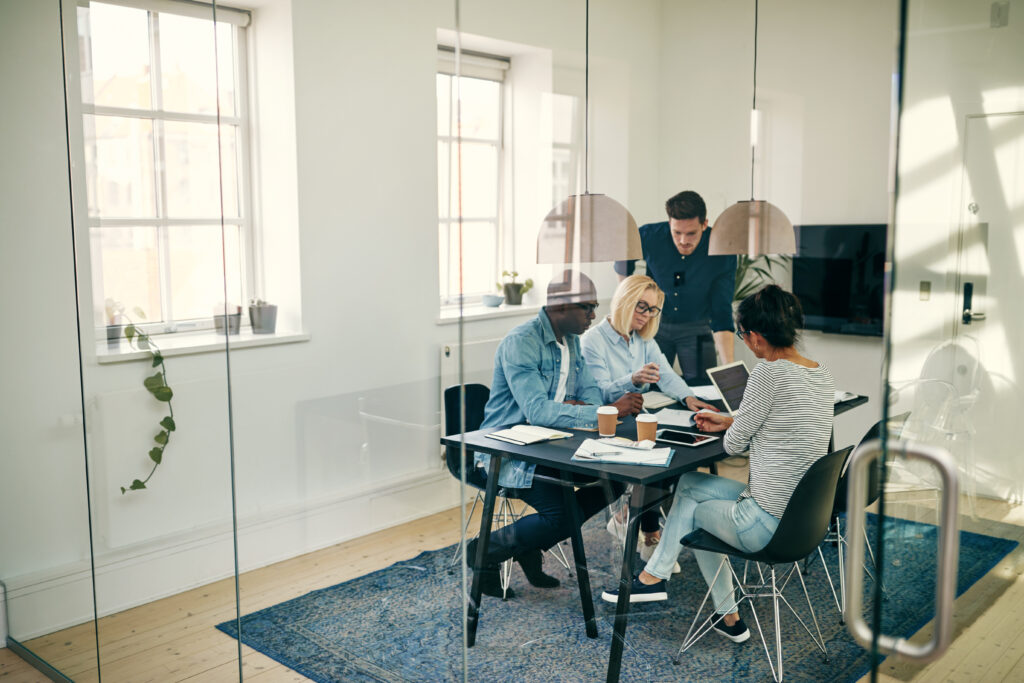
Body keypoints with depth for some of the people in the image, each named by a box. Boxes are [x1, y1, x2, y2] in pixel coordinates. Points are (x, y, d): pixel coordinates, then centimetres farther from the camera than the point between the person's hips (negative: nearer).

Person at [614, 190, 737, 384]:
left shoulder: (722, 253, -22)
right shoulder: (649, 236, -21)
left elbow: (721, 314, -22)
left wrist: (729, 367, -31)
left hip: (697, 328, 0)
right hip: (655, 323, 1)